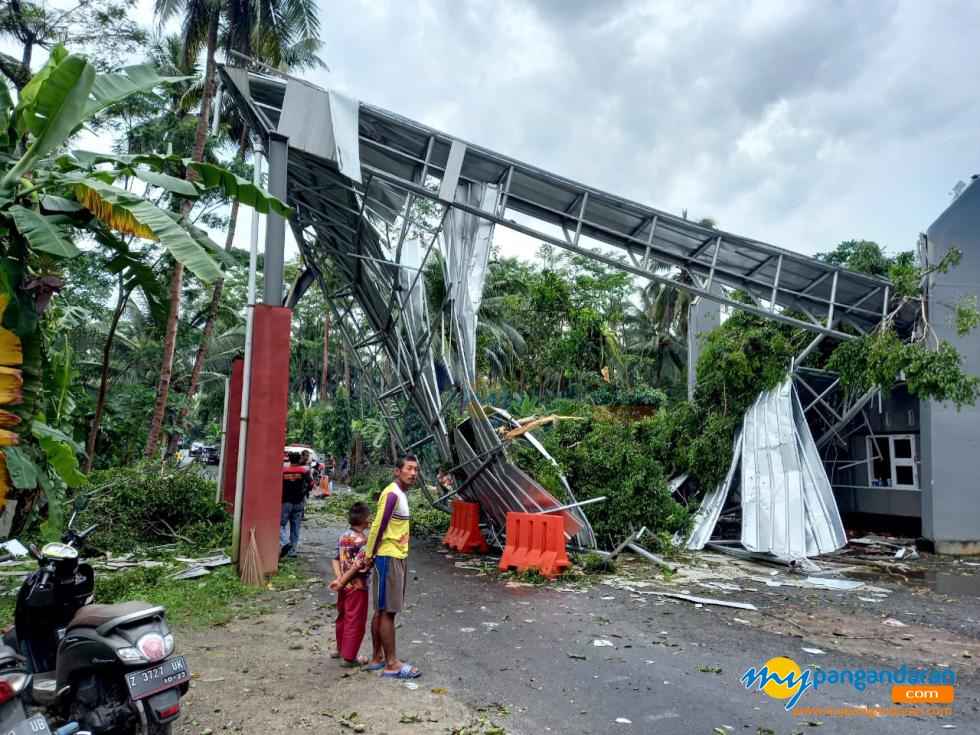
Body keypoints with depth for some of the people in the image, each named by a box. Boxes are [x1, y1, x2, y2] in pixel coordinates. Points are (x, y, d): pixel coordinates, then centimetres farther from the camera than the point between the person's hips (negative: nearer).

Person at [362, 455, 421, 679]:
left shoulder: (401, 494, 13)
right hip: (389, 558, -9)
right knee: (387, 611, -2)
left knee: (382, 610, 15)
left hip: (398, 557, 9)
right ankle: (391, 664, 4)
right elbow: (378, 527, -18)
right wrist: (370, 556, -10)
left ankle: (377, 658, 24)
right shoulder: (392, 495, -18)